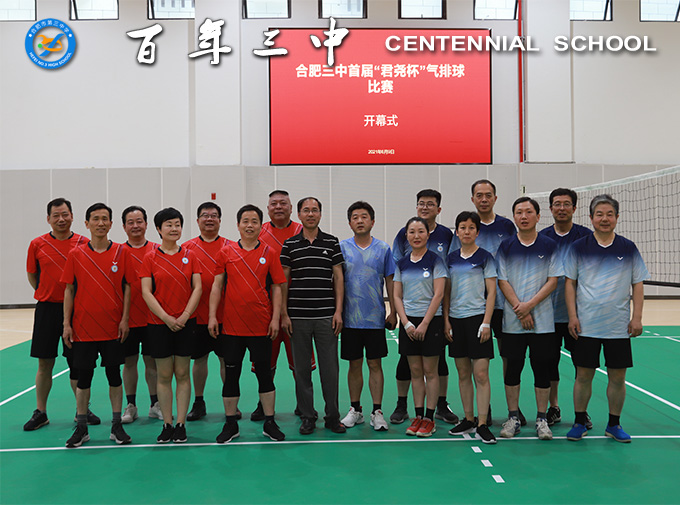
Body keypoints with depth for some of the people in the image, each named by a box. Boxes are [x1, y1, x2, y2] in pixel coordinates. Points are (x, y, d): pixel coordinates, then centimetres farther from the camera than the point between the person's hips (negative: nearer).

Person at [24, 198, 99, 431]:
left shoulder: (84, 244, -1)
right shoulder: (37, 244, 2)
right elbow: (32, 275, 13)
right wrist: (46, 295, 8)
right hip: (47, 308, 1)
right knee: (45, 363, 7)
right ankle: (40, 412, 19)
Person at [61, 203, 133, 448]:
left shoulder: (121, 252, 0)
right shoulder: (75, 255, 1)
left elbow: (127, 287, 2)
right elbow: (69, 290, 4)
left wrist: (125, 319, -5)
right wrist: (66, 323, -1)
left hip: (112, 327, 0)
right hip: (83, 326, 0)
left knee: (114, 374, 6)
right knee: (83, 376, 7)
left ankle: (116, 426, 17)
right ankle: (81, 428, 19)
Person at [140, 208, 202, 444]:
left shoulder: (189, 256, 5)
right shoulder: (150, 258, 1)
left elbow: (197, 287, 0)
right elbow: (146, 292, -4)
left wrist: (185, 315, -11)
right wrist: (166, 317, -13)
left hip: (185, 322, 1)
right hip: (159, 323, -1)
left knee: (182, 374, 4)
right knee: (164, 375, 4)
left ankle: (181, 424, 12)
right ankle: (167, 425, 14)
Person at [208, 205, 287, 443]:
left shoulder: (269, 253, 2)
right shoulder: (226, 252, 3)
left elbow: (277, 287, 3)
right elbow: (217, 285, 4)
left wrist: (275, 318, -5)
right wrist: (212, 316, -3)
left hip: (261, 325, 0)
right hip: (231, 325, 1)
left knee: (264, 373, 7)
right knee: (231, 374, 8)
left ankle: (269, 423, 19)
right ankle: (230, 424, 20)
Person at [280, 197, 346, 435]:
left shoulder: (332, 242, 6)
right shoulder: (290, 244, 5)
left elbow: (338, 277, 5)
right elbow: (283, 280, 5)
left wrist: (338, 310, -2)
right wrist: (284, 313, -1)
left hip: (326, 315, 0)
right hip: (298, 316, 0)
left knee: (330, 366, 4)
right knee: (302, 368, 6)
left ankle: (332, 416, 17)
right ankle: (307, 417, 18)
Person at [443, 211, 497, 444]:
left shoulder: (485, 257, -1)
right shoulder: (451, 258, 10)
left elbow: (491, 292, -4)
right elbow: (446, 291, 13)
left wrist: (486, 322, -11)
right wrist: (446, 320, 4)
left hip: (477, 318, -4)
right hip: (456, 320, 5)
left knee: (481, 374, -6)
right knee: (463, 374, 10)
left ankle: (482, 425, 1)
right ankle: (468, 420, 21)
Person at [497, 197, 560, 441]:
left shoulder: (550, 246, 2)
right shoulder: (505, 247, 3)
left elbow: (553, 281, -2)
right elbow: (502, 281, -1)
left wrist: (529, 305, -12)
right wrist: (520, 311, -10)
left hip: (543, 320, 0)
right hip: (512, 320, 0)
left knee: (542, 369, 4)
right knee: (513, 368, 6)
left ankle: (541, 419, 17)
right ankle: (513, 417, 18)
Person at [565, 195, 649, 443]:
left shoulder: (628, 248, 4)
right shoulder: (579, 247, 1)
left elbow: (638, 284, 7)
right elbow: (570, 283, 3)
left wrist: (637, 318, -1)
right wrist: (572, 316, -4)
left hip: (619, 326, 1)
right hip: (585, 325, -1)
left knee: (617, 377, 6)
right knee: (583, 375, 4)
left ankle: (614, 424, 22)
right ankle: (579, 422, 18)